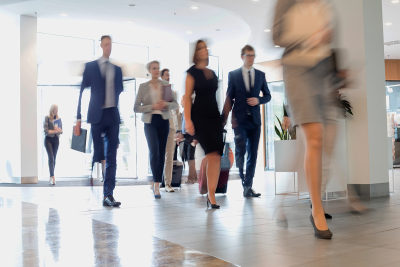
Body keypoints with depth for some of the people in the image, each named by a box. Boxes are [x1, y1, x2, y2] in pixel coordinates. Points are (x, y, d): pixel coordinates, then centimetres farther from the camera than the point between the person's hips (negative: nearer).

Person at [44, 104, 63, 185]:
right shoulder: (47, 118, -3)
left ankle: (51, 177, 12)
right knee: (51, 158, -14)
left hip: (56, 140, 4)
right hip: (48, 139, -4)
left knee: (54, 159, 6)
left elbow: (61, 130, 12)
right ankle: (52, 176, -22)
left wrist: (59, 130, -9)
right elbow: (46, 130, -9)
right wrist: (54, 131, -17)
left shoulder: (59, 119, 10)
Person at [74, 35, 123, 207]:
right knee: (95, 155, -3)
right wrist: (79, 119, -4)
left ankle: (108, 195, 0)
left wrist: (121, 116, 7)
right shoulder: (90, 67, 6)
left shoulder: (117, 69, 15)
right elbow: (83, 92, 2)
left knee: (112, 157, -1)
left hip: (113, 116, 3)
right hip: (96, 116, -3)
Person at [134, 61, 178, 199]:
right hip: (150, 121, -2)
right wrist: (152, 107, -13)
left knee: (162, 153, 3)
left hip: (163, 121, 3)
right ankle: (156, 184, -16)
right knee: (154, 151, -17)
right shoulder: (143, 87, 3)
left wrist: (167, 105, -12)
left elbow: (175, 103, 9)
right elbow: (136, 108, 0)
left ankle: (156, 184, 13)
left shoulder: (166, 85, 9)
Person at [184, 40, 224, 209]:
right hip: (199, 117, -6)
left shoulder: (212, 73, 18)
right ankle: (211, 196, 2)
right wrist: (188, 120, -15)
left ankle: (211, 195, 3)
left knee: (216, 157, -3)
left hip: (214, 116, 6)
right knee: (212, 154, -16)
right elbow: (187, 97, -5)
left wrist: (223, 117, 18)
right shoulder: (192, 72, 1)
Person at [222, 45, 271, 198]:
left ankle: (248, 188, 9)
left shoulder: (261, 75, 13)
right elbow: (229, 98, 4)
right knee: (240, 150, -13)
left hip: (255, 120, 3)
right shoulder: (233, 75, 6)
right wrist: (224, 118, -2)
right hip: (240, 120, -3)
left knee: (253, 154, 2)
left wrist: (258, 100, -5)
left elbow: (268, 96, 17)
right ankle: (242, 179, 10)